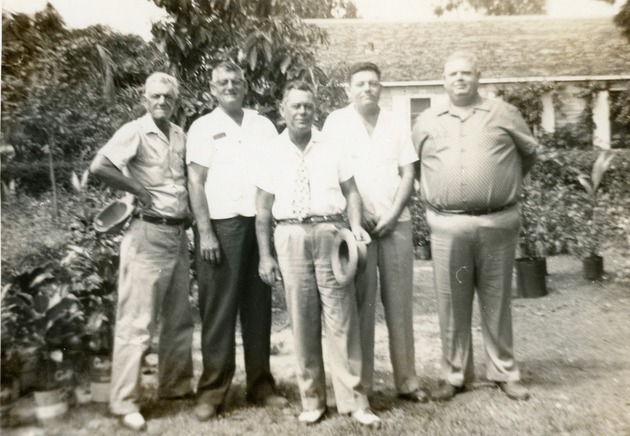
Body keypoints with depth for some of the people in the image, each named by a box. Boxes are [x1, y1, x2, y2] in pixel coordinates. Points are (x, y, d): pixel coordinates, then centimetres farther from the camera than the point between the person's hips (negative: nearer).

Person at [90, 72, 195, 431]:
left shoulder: (180, 136, 12)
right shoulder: (135, 131, -8)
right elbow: (99, 166, -22)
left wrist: (192, 215, 7)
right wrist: (139, 190, -13)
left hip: (179, 233, 7)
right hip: (148, 234, -7)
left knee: (180, 318, 15)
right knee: (137, 322, -1)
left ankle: (176, 385, 31)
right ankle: (125, 402, 12)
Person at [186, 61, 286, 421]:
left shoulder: (263, 125, 14)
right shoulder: (203, 128, 5)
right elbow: (196, 182, -1)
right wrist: (205, 232, -10)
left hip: (260, 224, 3)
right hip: (221, 225, -3)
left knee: (258, 307, 9)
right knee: (219, 310, 1)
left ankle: (261, 384, 20)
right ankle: (212, 390, 12)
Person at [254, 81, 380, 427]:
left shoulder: (332, 147, 8)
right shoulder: (272, 153, 8)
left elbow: (350, 189, 9)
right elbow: (263, 208, 8)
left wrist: (356, 226, -9)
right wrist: (265, 255, 4)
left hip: (330, 233, 0)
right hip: (290, 237, 1)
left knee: (340, 317, 2)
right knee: (302, 320, 6)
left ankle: (353, 400, 13)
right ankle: (312, 399, 21)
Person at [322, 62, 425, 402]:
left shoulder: (396, 125, 11)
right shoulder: (336, 122, 3)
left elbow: (407, 174, 8)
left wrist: (392, 214, -6)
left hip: (396, 222, 3)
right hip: (355, 222, -2)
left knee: (399, 301, 6)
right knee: (361, 302, 1)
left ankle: (407, 379, 15)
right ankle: (361, 383, 11)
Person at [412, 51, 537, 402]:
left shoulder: (503, 113, 6)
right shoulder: (426, 122, 9)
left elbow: (530, 152, 17)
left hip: (498, 223, 0)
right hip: (447, 225, 1)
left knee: (497, 301, 9)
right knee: (452, 304, 7)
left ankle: (505, 372, 26)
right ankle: (455, 375, 21)